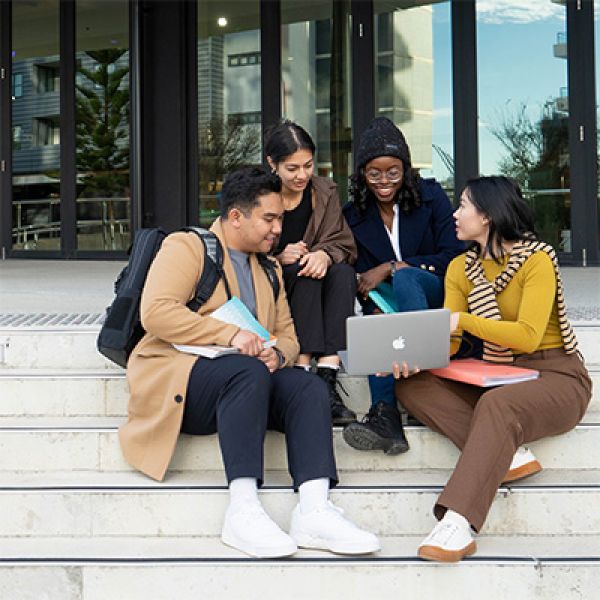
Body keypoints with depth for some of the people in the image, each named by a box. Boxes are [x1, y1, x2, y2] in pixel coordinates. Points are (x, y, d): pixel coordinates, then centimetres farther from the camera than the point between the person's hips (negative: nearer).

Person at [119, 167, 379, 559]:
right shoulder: (186, 247, 1)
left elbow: (288, 335, 21)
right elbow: (156, 312, -14)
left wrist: (277, 354, -5)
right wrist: (230, 335, -20)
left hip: (246, 379, 6)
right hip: (176, 379, -6)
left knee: (310, 387, -21)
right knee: (249, 371, -36)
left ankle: (314, 510, -36)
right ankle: (243, 509, -40)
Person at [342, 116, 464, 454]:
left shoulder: (431, 196, 1)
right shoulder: (354, 216, 7)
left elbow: (454, 258, -7)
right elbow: (361, 278, 5)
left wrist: (391, 268, -16)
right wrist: (374, 307, -19)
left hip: (440, 297, -2)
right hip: (390, 304, 2)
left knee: (404, 277, -35)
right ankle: (386, 415, -54)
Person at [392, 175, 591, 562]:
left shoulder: (537, 260, -10)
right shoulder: (461, 268, 10)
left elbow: (528, 336, -21)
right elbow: (447, 341, 2)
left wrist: (465, 320, -21)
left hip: (555, 377, -7)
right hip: (494, 377, 7)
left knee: (496, 406, -39)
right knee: (412, 385, -14)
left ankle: (458, 525, -49)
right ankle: (508, 455, -26)